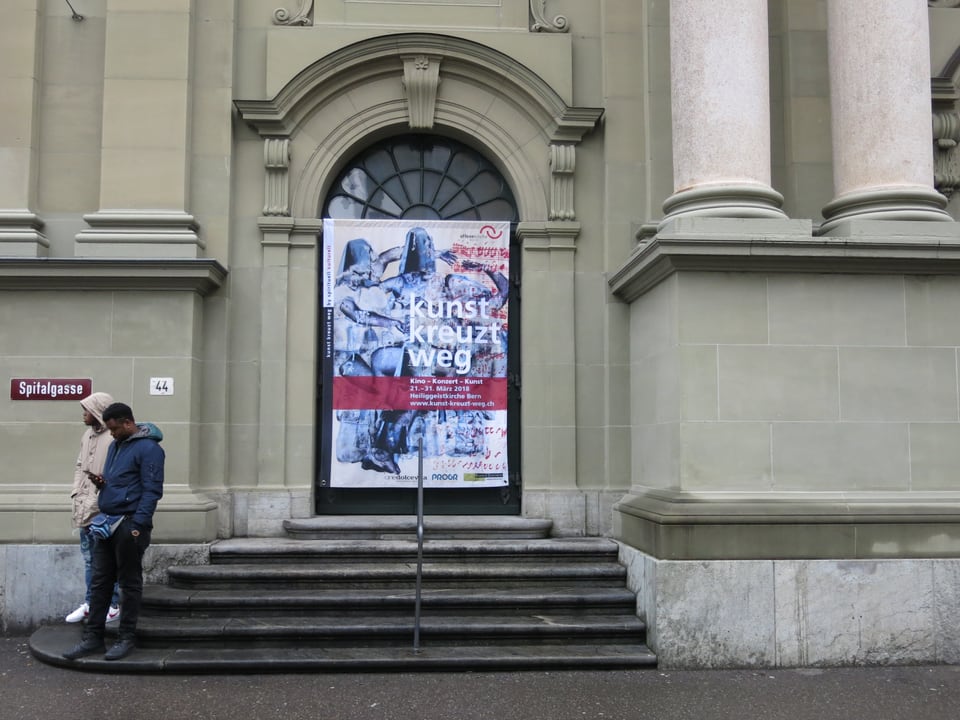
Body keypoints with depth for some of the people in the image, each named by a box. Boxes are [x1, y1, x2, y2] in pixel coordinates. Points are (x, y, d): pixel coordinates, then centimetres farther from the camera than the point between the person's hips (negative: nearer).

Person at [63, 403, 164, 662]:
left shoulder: (148, 448, -12)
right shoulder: (115, 445, 16)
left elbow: (152, 491, -15)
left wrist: (137, 525, -20)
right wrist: (102, 482, 4)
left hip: (130, 524, -8)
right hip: (107, 523, 8)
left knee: (129, 583, 2)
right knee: (100, 581, 10)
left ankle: (127, 638, 12)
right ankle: (93, 638, 16)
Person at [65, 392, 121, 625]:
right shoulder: (88, 435, 11)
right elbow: (80, 466, 18)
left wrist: (97, 501, -18)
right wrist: (76, 493, 7)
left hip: (103, 510, -8)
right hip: (85, 509, 8)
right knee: (89, 559, 17)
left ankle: (112, 606, 11)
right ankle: (90, 603, 28)